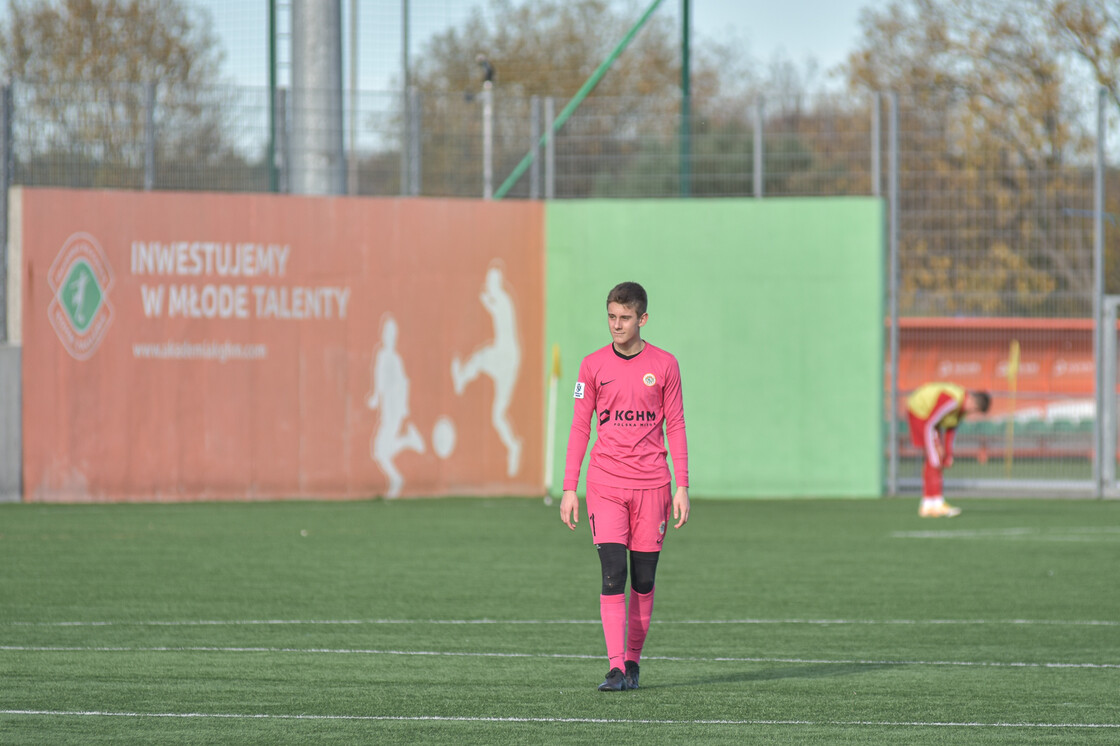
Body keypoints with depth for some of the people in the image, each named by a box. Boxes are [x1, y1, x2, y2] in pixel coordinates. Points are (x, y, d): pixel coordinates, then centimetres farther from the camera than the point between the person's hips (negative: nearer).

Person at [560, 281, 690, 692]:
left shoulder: (664, 365, 3)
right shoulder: (593, 365, 5)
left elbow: (675, 427, 6)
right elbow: (580, 427, 8)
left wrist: (682, 487, 1)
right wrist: (569, 488, 3)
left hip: (652, 486, 0)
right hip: (605, 485, 0)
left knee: (643, 579, 4)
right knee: (613, 575, -11)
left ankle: (633, 662, 16)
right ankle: (616, 669, -14)